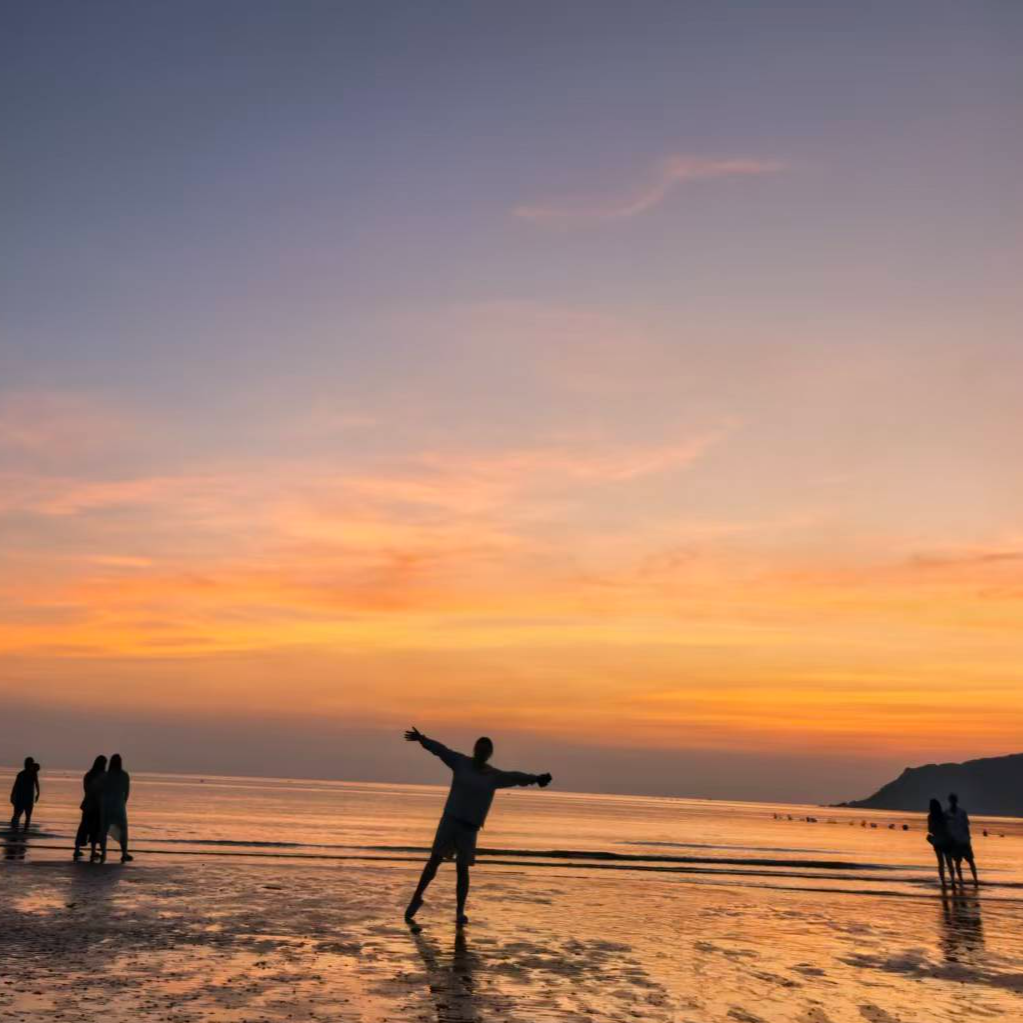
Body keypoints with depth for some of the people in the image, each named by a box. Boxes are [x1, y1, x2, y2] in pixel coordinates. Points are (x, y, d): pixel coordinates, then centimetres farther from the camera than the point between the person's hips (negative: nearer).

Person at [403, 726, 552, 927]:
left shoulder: (494, 776, 3)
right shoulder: (461, 763, 3)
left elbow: (515, 777, -10)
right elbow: (440, 749, -3)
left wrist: (535, 779, -26)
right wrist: (422, 739, -14)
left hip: (469, 828, 0)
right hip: (449, 820, 0)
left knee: (462, 869, -1)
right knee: (434, 860, -1)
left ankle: (460, 913, 7)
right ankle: (417, 898, 16)